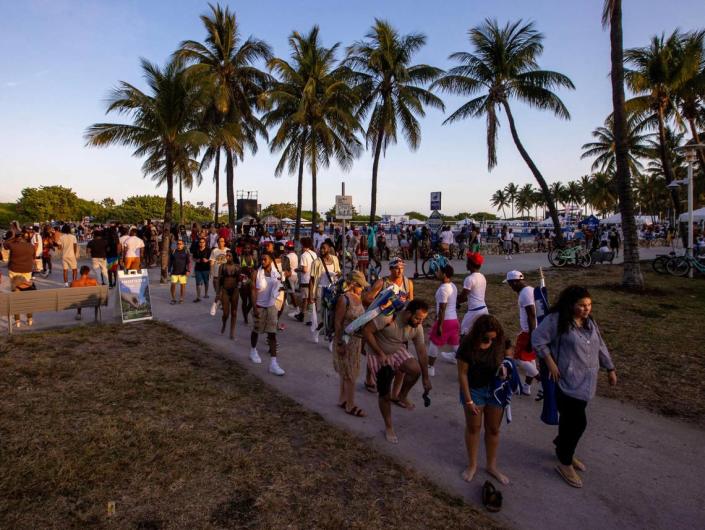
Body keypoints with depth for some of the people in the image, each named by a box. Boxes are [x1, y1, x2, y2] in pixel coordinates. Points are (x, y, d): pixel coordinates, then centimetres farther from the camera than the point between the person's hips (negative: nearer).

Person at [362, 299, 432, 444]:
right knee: (385, 395, -1)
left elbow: (422, 352, -4)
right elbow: (366, 330, -27)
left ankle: (401, 397, 0)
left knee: (415, 369, -27)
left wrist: (425, 378, 1)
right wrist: (380, 354, -24)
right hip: (379, 356, -3)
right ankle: (389, 427, 24)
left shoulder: (417, 328, -14)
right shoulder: (389, 317, -32)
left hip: (398, 352, 4)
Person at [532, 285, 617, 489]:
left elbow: (600, 346, 17)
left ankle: (563, 450, 38)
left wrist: (610, 369, 19)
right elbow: (538, 338, -16)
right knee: (577, 422, -6)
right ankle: (565, 463, 12)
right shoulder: (556, 320, -17)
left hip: (586, 382, 7)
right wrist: (550, 362, -17)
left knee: (570, 419, 17)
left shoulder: (589, 322, 8)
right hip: (567, 381, -7)